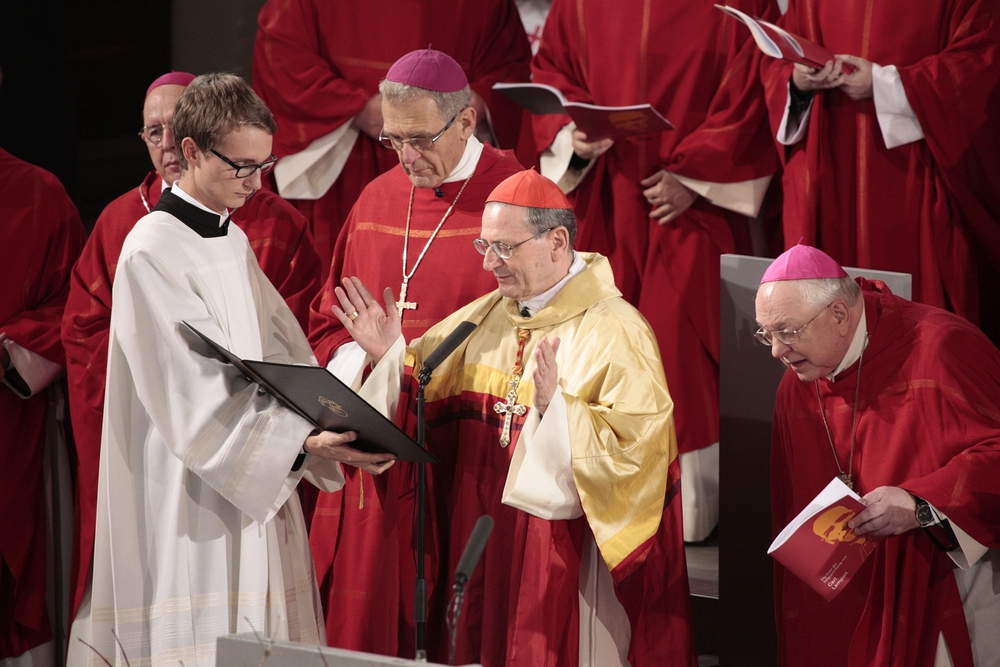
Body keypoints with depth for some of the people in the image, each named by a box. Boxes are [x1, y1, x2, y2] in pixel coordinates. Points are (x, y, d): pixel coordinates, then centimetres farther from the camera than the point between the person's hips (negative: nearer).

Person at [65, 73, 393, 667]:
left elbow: (286, 362, 10)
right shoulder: (152, 252, -12)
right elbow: (202, 395, -19)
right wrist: (303, 440, -26)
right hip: (187, 501, -8)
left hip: (255, 488, 8)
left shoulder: (234, 242, 14)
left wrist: (331, 427, -8)